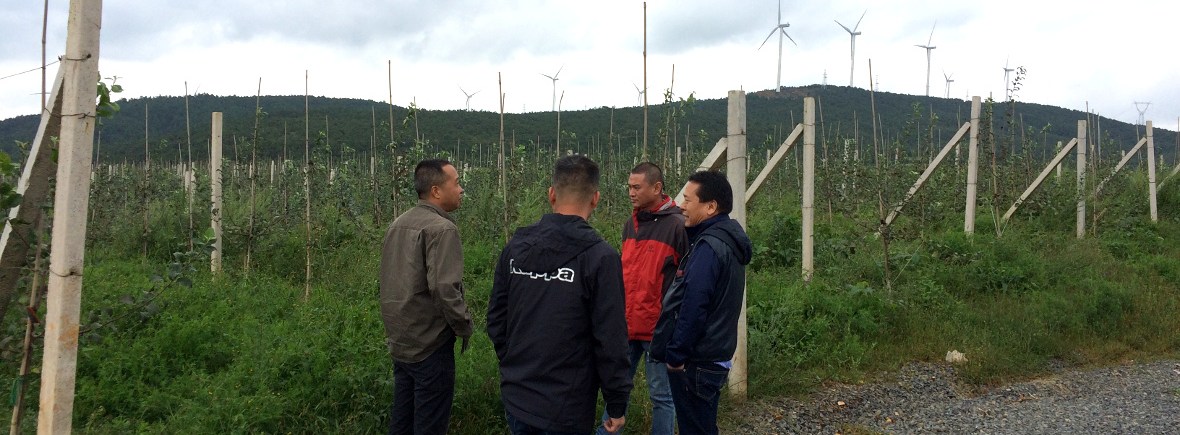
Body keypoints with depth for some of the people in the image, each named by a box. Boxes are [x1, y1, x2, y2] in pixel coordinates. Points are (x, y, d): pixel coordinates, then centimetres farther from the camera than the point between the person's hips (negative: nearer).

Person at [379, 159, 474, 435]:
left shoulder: (398, 224, 10)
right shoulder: (441, 228, -17)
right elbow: (444, 288, -25)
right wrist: (465, 326, -11)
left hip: (399, 341, 9)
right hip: (429, 344, -9)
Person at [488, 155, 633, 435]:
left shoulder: (516, 246, 0)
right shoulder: (600, 257, -16)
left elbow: (496, 319, 7)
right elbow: (611, 340, -16)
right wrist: (617, 405, -5)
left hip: (516, 398, 5)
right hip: (565, 410, -5)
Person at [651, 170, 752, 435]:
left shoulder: (708, 247, -21)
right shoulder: (728, 240, 10)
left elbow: (693, 309, -24)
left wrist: (675, 355, -14)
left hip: (696, 363, -9)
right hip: (715, 356, 9)